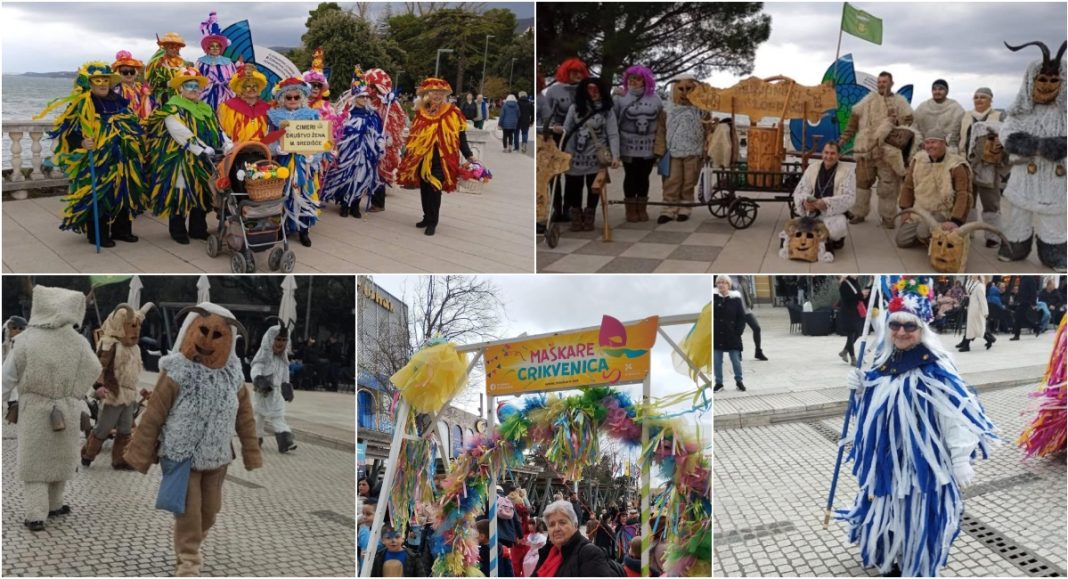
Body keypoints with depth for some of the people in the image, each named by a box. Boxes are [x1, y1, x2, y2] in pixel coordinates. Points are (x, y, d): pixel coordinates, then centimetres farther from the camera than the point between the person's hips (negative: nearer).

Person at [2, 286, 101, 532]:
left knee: (34, 462, 8)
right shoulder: (77, 342, -10)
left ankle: (36, 515, 1)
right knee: (59, 457, 18)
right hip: (66, 411, 1)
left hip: (34, 410, -1)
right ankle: (53, 505, 30)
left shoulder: (26, 340, -13)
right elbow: (94, 370, 6)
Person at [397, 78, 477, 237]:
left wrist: (469, 156, -2)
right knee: (424, 189, 11)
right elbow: (413, 135, 14)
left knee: (435, 189, -7)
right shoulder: (420, 113, 8)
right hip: (422, 158, 4)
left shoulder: (452, 113, -2)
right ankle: (428, 217, 26)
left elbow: (460, 136, 0)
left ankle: (432, 222, 2)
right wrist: (407, 155, 15)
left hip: (441, 158, -4)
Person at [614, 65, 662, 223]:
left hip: (649, 146, 2)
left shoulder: (655, 98, 6)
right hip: (629, 145, -2)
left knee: (644, 177, 9)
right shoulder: (620, 98, 0)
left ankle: (642, 208, 18)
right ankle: (631, 209, 11)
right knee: (631, 176, 3)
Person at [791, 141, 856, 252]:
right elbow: (799, 191, 7)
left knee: (838, 226, -37)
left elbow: (849, 198, -11)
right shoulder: (812, 168, 9)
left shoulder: (847, 172, -1)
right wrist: (804, 202, -19)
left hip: (835, 214, -3)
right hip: (812, 214, 3)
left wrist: (826, 203, -27)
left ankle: (836, 239, 3)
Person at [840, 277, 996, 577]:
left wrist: (960, 459, -22)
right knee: (887, 512, 19)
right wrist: (860, 388, -1)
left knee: (916, 517, 3)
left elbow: (956, 412, -21)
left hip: (920, 459, -7)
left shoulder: (934, 368, -19)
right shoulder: (885, 361, 5)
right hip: (886, 456, 7)